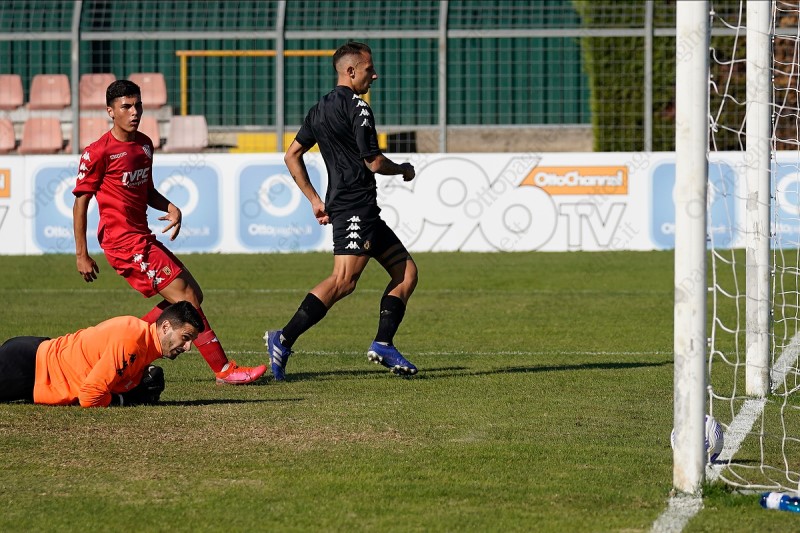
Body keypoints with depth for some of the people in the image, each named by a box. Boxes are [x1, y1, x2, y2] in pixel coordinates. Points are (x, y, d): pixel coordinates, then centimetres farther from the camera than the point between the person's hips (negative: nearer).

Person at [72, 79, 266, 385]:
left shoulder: (144, 144, 12)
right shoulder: (99, 152, -12)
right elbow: (80, 203, -9)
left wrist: (171, 208, 3)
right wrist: (81, 255, -10)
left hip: (144, 239, 9)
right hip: (124, 242, -9)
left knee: (192, 295, 11)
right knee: (186, 298, -11)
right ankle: (224, 370, -6)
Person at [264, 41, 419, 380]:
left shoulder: (320, 109, 17)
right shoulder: (356, 107, -10)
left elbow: (292, 156, 21)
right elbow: (374, 162, -14)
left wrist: (314, 199, 21)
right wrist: (404, 170, 6)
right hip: (355, 208, -10)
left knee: (406, 270, 11)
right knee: (343, 280, -20)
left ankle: (383, 345, 4)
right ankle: (283, 340, -25)